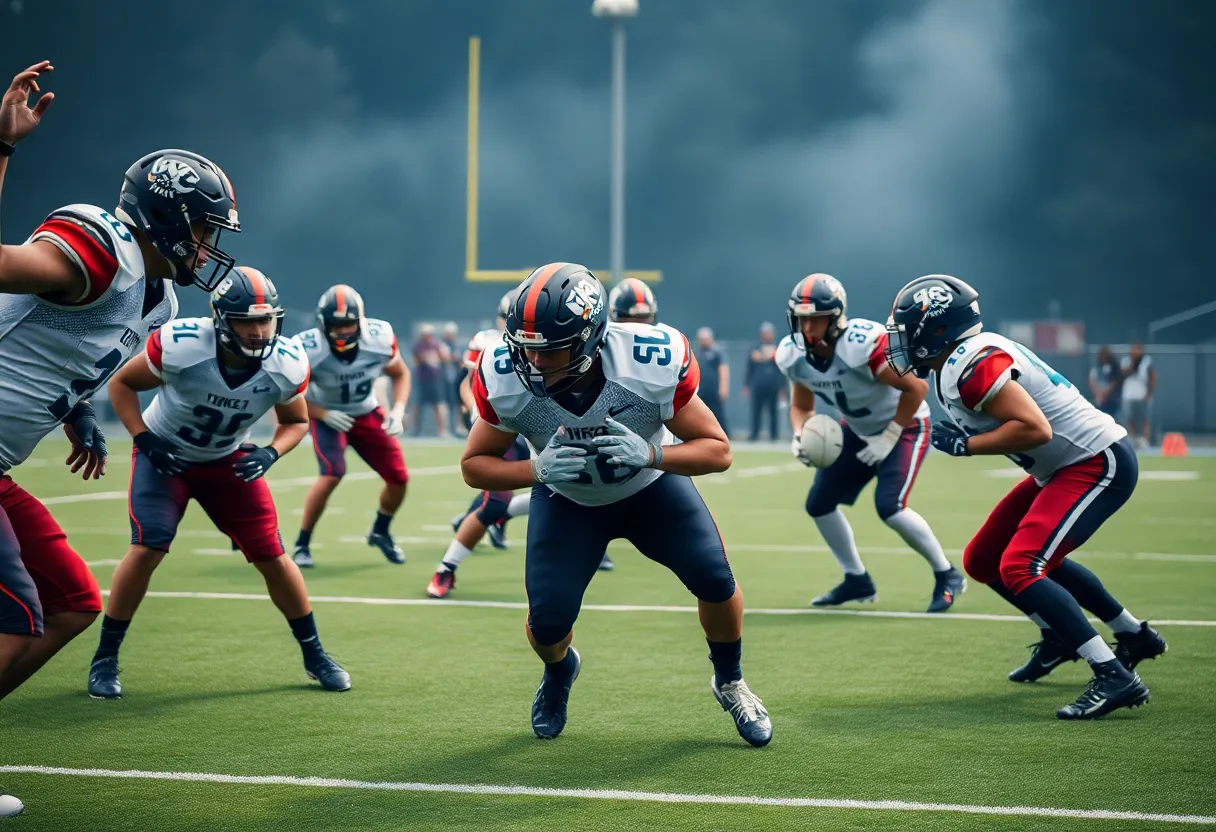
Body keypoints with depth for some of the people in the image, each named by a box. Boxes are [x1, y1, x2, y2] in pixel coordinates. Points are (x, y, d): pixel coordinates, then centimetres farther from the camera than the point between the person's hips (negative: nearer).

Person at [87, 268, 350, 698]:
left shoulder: (286, 366, -23)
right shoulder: (180, 346, -33)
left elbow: (296, 422, -2)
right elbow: (122, 382, -14)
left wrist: (269, 454, -22)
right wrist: (145, 440, -25)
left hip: (228, 460, 3)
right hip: (165, 455, -3)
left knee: (271, 554, -1)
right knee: (149, 546, -20)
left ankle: (314, 655, 18)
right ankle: (105, 658, -4)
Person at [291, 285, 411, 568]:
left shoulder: (379, 338, -23)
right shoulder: (308, 350, -31)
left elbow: (400, 374, -2)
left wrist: (398, 410, -17)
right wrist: (324, 414, -26)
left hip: (367, 413, 4)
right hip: (326, 415, -4)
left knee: (399, 477, -1)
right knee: (333, 474, -27)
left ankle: (380, 531, 30)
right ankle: (302, 544, -8)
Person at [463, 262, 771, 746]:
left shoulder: (654, 364, -35)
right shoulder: (506, 381, -31)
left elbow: (718, 450, -24)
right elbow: (474, 465, -16)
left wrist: (650, 455, -43)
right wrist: (538, 469, -36)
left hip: (651, 488, 0)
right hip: (567, 502, 0)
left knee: (715, 580, -14)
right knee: (547, 621, -11)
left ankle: (728, 681, 18)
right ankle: (559, 671, 29)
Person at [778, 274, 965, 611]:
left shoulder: (863, 343, -35)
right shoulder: (793, 355, -14)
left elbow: (916, 388, -26)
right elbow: (801, 407, 3)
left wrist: (889, 437, -22)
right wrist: (800, 438, -18)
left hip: (904, 424, -7)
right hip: (858, 430, 7)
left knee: (889, 506, -23)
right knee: (819, 504, 4)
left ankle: (947, 576, -4)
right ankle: (857, 579, 23)